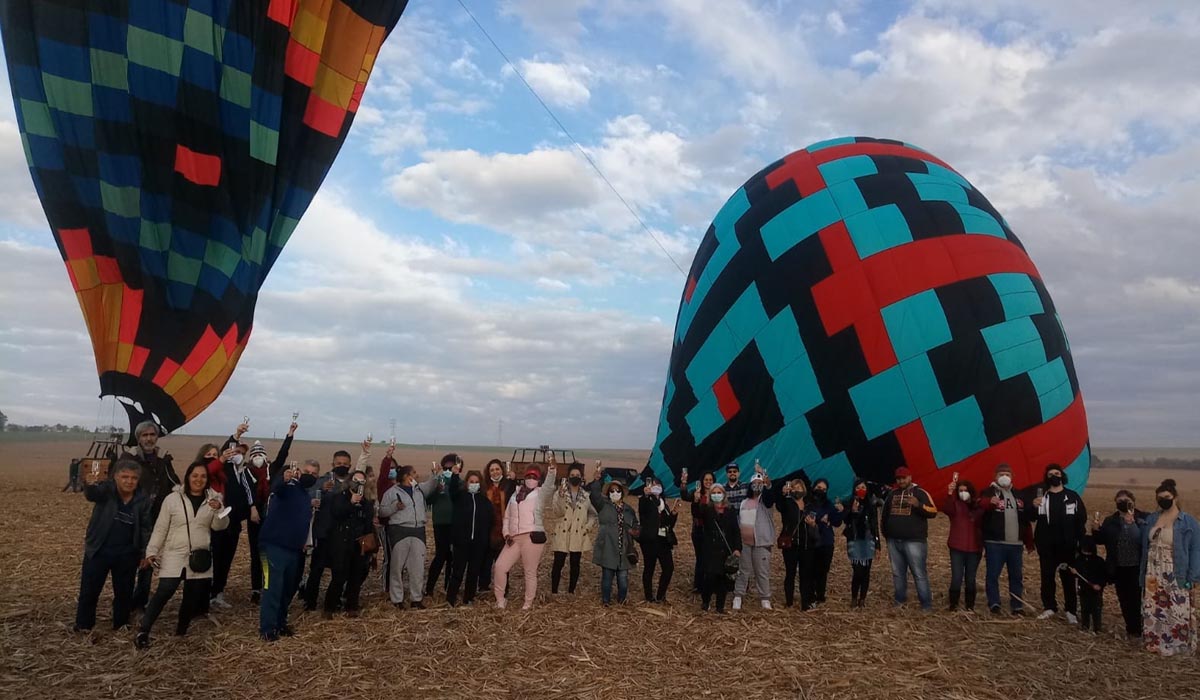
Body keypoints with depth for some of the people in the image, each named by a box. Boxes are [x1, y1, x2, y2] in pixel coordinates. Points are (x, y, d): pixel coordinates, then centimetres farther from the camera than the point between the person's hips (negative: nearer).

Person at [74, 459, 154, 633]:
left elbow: (146, 528, 2)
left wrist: (145, 553, 1)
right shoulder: (106, 489, -12)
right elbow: (92, 494, -36)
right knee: (89, 590, 8)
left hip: (127, 555, 2)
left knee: (124, 591, 12)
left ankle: (121, 624, 29)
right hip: (98, 551, -1)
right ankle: (83, 625, 26)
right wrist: (89, 484, -61)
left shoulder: (144, 500, -6)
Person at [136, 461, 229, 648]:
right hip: (174, 556, -2)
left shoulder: (212, 500, 3)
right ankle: (143, 631, -4)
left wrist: (218, 510, -22)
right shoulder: (173, 499, -1)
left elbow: (220, 526, -4)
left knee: (194, 597, 6)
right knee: (164, 592, -15)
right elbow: (160, 528, 2)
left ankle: (181, 629, 26)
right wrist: (152, 551, -2)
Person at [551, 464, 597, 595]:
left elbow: (593, 514, 13)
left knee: (575, 564, 6)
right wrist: (561, 497, -28)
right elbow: (558, 512, -14)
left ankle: (571, 591, 16)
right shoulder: (559, 493, -1)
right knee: (558, 564, -3)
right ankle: (554, 592, 4)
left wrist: (588, 526, -3)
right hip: (562, 534, -2)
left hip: (578, 535, 2)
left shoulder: (586, 496, 6)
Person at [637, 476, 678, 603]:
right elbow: (642, 510, -31)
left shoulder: (663, 502, 16)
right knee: (649, 568, 2)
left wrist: (674, 513, -2)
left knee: (669, 568, 2)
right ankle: (649, 597, 13)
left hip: (663, 540, 6)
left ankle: (660, 596, 15)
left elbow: (670, 523, 17)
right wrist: (645, 495, -49)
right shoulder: (646, 501, -4)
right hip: (650, 540, -6)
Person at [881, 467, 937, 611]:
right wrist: (885, 532, 20)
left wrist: (919, 505, -27)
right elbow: (885, 513, 23)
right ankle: (900, 600, 22)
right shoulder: (892, 494, 14)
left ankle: (926, 604, -1)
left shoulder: (920, 493, -1)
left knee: (919, 573, -6)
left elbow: (933, 512, -10)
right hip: (893, 541, 5)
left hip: (914, 541, -5)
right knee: (898, 573, 11)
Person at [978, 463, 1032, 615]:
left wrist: (1029, 542, 20)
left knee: (1017, 576, 9)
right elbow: (979, 506, -23)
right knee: (992, 575, -4)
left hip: (1016, 544, 5)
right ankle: (994, 604, 3)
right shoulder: (989, 492, 0)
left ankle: (1017, 606, 18)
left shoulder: (1018, 495, 17)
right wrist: (989, 502, -45)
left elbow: (1025, 520, 22)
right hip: (995, 543, -5)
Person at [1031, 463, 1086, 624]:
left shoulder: (1072, 496, 5)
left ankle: (1071, 611, 7)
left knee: (1068, 578, 3)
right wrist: (1034, 507, -22)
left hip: (1067, 545, -1)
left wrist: (1080, 541, -5)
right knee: (1047, 577, 5)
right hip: (1046, 545, 1)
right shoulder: (1041, 496, 5)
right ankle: (1049, 607, 15)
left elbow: (1082, 519, 4)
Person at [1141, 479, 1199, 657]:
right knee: (1153, 611, 10)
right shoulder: (1151, 519, 7)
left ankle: (1182, 645, 13)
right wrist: (1144, 575, 8)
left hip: (1176, 578, -5)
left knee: (1178, 613, -2)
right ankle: (1155, 643, 22)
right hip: (1154, 576, 5)